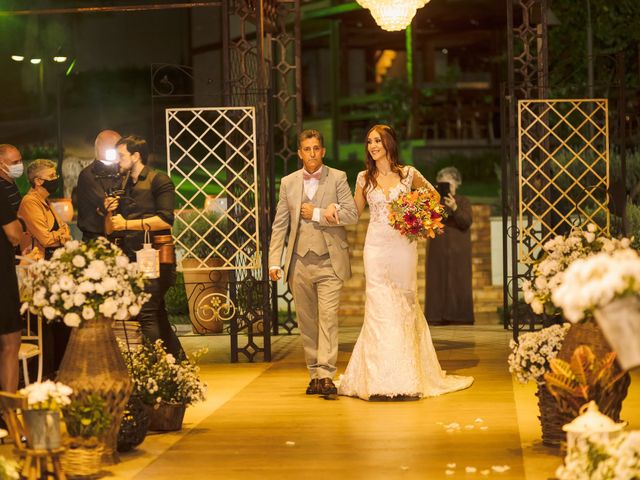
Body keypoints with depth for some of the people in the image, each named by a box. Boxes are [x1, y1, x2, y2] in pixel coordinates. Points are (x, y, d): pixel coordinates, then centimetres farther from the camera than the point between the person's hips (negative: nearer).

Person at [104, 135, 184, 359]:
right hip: (133, 259, 8)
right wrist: (112, 212, 4)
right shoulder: (126, 185, 19)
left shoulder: (159, 181, -5)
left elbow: (165, 220, -17)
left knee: (146, 313, -15)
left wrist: (127, 224, -15)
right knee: (158, 315, 10)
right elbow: (118, 227, 25)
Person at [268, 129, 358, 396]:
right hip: (299, 262, 3)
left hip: (329, 263, -3)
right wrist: (274, 262, 0)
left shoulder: (337, 178, 3)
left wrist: (317, 214, -9)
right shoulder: (288, 183, 10)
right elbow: (279, 225, 9)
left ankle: (326, 376, -16)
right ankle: (314, 375, 14)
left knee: (328, 318, -12)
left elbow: (351, 215, -5)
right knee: (306, 322, 7)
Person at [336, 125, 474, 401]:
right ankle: (382, 380, 0)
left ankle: (407, 377, 12)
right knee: (379, 308, -4)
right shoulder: (364, 178, 6)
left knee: (405, 306, 4)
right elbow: (356, 210, 17)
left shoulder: (408, 174, 2)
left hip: (403, 246, 0)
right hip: (376, 247, 1)